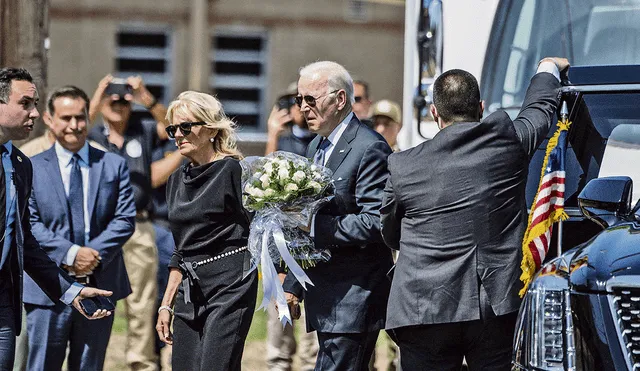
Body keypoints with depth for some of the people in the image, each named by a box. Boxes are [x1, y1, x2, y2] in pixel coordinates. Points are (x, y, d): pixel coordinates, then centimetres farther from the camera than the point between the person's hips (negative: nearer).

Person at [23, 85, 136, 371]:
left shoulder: (114, 166, 9)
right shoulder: (31, 169, 3)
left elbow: (125, 220, 1)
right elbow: (29, 224, -5)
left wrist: (95, 255, -14)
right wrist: (70, 254, -18)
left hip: (100, 284, 2)